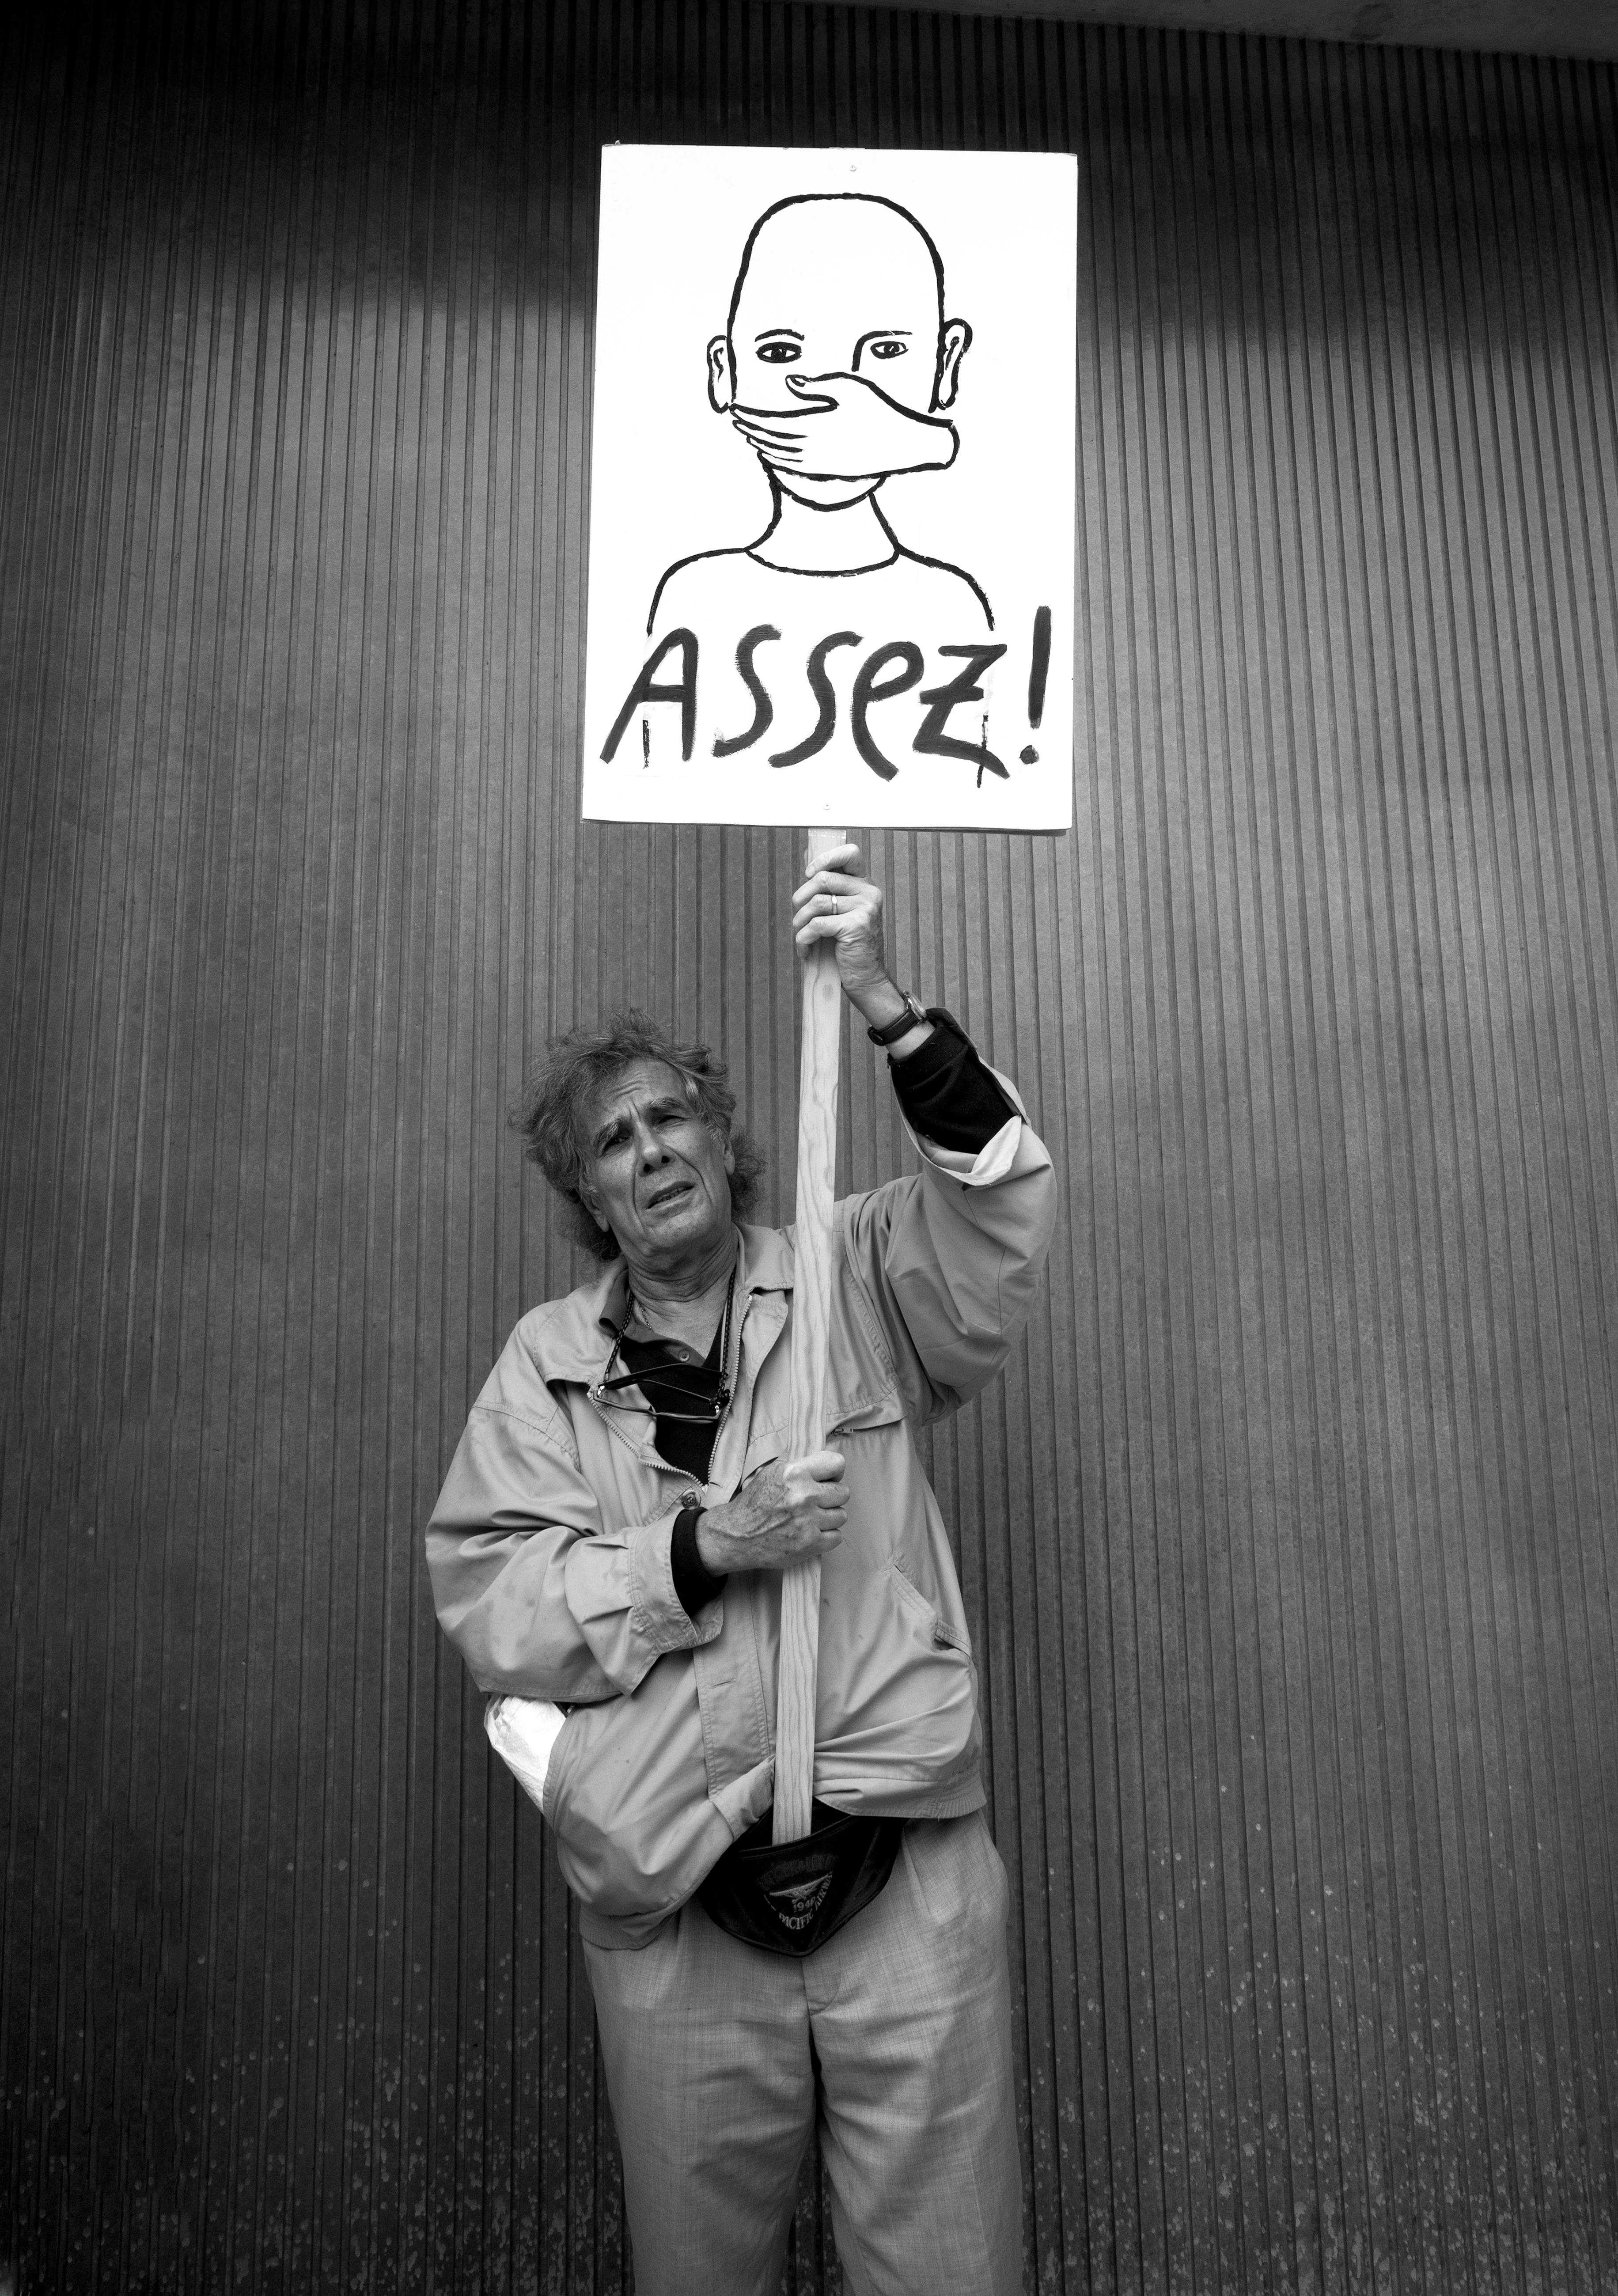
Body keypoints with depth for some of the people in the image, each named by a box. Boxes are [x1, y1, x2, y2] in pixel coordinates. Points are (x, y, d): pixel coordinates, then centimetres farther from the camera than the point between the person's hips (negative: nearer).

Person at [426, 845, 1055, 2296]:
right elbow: (485, 1599, -2)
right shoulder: (548, 1362, 5)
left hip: (908, 1862, -1)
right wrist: (704, 1546, -15)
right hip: (674, 1895, 1)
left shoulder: (854, 1281, 4)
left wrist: (886, 1007, -24)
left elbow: (999, 1221, -13)